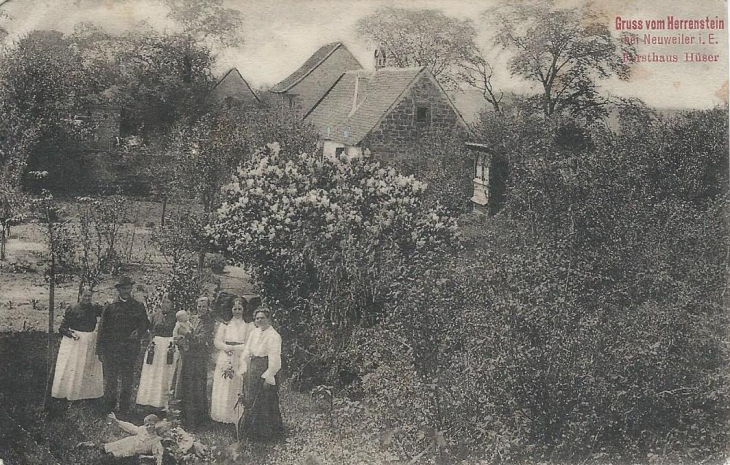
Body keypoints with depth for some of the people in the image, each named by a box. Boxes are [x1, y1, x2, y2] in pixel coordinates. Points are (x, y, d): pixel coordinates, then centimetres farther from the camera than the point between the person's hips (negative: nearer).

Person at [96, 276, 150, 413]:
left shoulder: (138, 307, 9)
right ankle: (109, 408, 10)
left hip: (130, 349, 1)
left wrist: (139, 332, -10)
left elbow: (145, 324, 13)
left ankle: (125, 408, 15)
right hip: (112, 349, -1)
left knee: (128, 381, 6)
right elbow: (102, 329, 4)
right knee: (110, 380, 0)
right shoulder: (110, 307, 6)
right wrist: (100, 350, -1)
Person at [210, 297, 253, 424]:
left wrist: (232, 347, -11)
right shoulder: (224, 324, 11)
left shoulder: (249, 325, 4)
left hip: (241, 361, -2)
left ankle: (237, 417, 2)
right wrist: (227, 347, -12)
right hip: (225, 361, 2)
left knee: (238, 389, -4)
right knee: (222, 389, 1)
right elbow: (217, 342, 5)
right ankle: (222, 416, 7)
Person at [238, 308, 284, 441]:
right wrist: (244, 369, 8)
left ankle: (266, 433, 11)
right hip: (253, 369, 7)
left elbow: (274, 359, -17)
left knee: (265, 403, -1)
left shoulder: (273, 336, -13)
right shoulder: (254, 333, 10)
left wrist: (268, 377, -19)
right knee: (250, 400, 13)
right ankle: (251, 431, 25)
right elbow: (247, 352, 15)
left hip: (265, 369, -7)